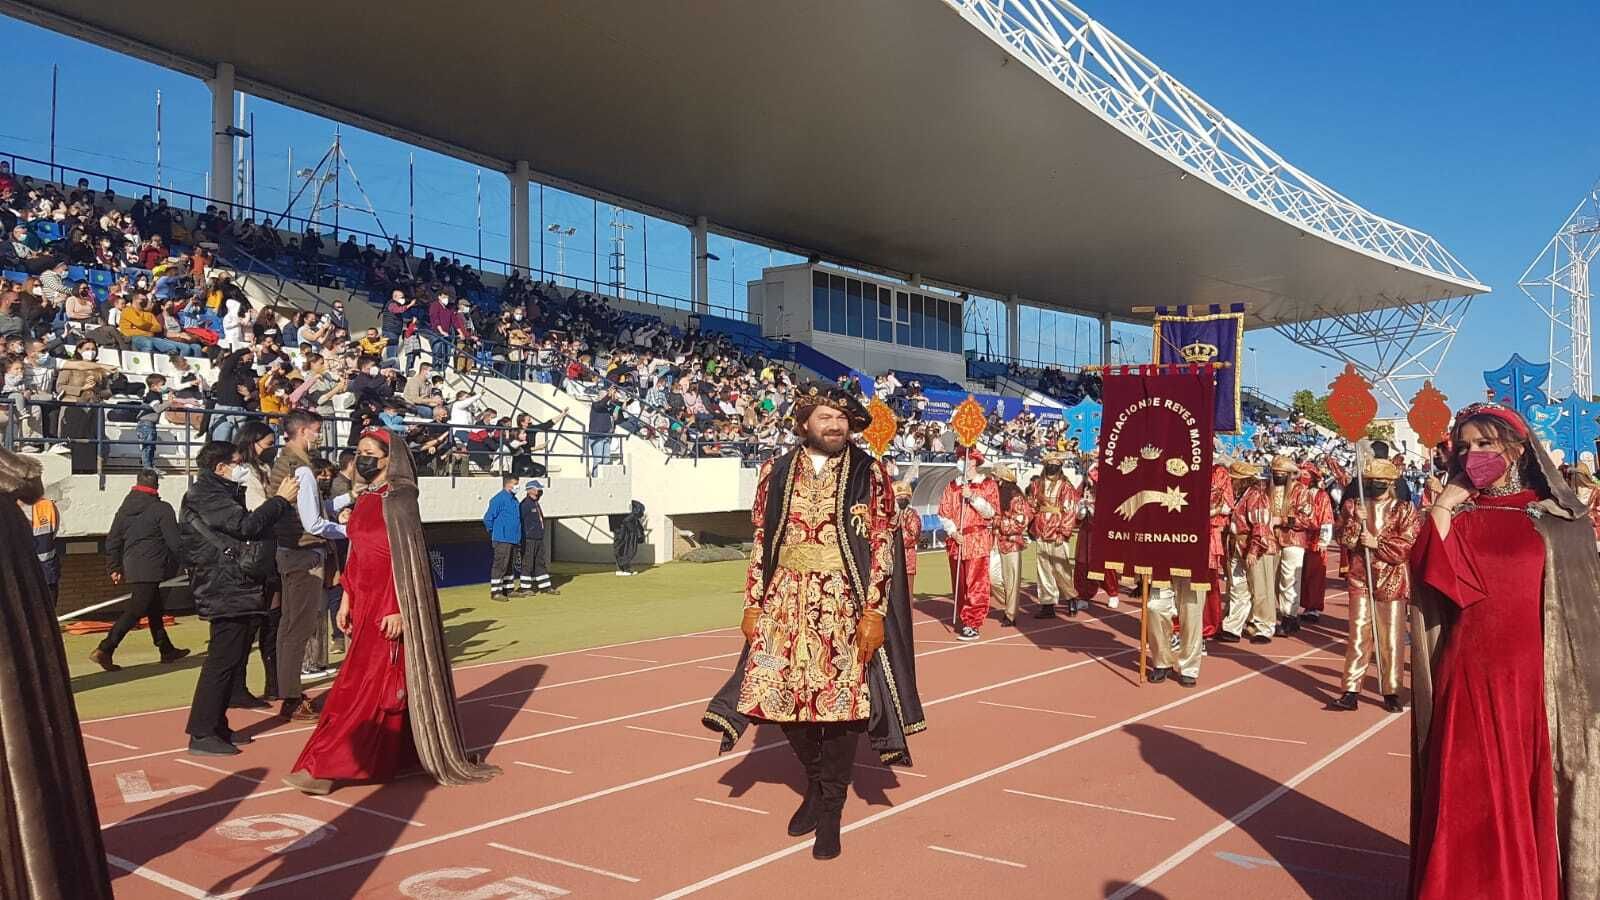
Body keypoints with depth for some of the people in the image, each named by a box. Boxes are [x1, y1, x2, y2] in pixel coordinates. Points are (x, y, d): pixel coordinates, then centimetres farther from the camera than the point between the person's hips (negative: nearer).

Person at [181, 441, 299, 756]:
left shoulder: (223, 493, 22)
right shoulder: (205, 496, -11)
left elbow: (241, 532, 18)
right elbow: (246, 525, -23)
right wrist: (280, 499, -14)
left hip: (240, 592, 11)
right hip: (227, 592, -11)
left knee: (233, 662, 14)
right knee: (221, 662, -9)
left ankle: (217, 726, 22)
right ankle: (201, 734, -6)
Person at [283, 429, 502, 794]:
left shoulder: (399, 501, -12)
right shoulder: (364, 500, 12)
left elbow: (409, 559, -16)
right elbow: (356, 555, 17)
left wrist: (400, 611, -20)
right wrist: (347, 599, 15)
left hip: (390, 604, -8)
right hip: (365, 602, 8)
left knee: (363, 685, -4)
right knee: (392, 684, 14)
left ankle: (325, 767, -1)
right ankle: (397, 755, 24)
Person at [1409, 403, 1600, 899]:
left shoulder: (1559, 515, 3)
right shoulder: (1457, 514, 5)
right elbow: (1433, 575, -12)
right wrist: (1443, 506, -13)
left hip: (1534, 677, 0)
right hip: (1468, 677, 1)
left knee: (1532, 789, 7)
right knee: (1468, 797, 4)